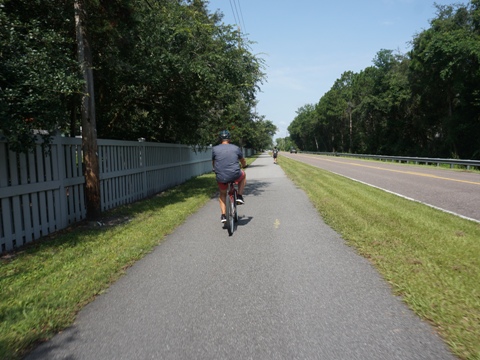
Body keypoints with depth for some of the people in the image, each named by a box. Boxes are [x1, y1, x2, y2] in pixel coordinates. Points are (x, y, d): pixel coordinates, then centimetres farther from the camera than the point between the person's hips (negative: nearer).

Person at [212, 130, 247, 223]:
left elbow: (213, 164, 18)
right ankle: (239, 196, 23)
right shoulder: (236, 148, 6)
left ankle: (223, 215, 20)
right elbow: (243, 162, 22)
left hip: (221, 177, 1)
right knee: (243, 175, 33)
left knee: (222, 194, 27)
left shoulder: (215, 149, 4)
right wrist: (244, 166, 45)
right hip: (235, 175, -1)